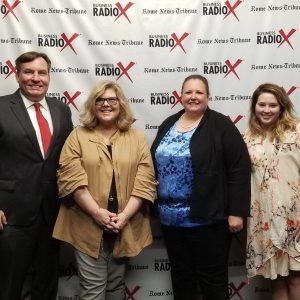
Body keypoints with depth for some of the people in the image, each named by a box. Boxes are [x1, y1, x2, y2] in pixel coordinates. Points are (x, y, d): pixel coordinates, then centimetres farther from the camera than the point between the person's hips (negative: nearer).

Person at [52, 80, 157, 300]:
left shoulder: (137, 138, 6)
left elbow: (145, 181, -2)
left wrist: (125, 215, -13)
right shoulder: (78, 136, 2)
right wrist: (97, 212, -17)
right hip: (88, 226, -2)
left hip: (125, 228, 2)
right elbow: (71, 179, -8)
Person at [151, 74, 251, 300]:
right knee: (180, 277, 18)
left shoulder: (221, 125, -7)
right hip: (171, 218, 6)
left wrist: (236, 212, -14)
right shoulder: (168, 124, 11)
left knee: (212, 280, 7)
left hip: (207, 219, -5)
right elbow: (156, 165, 17)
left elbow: (240, 168, -11)